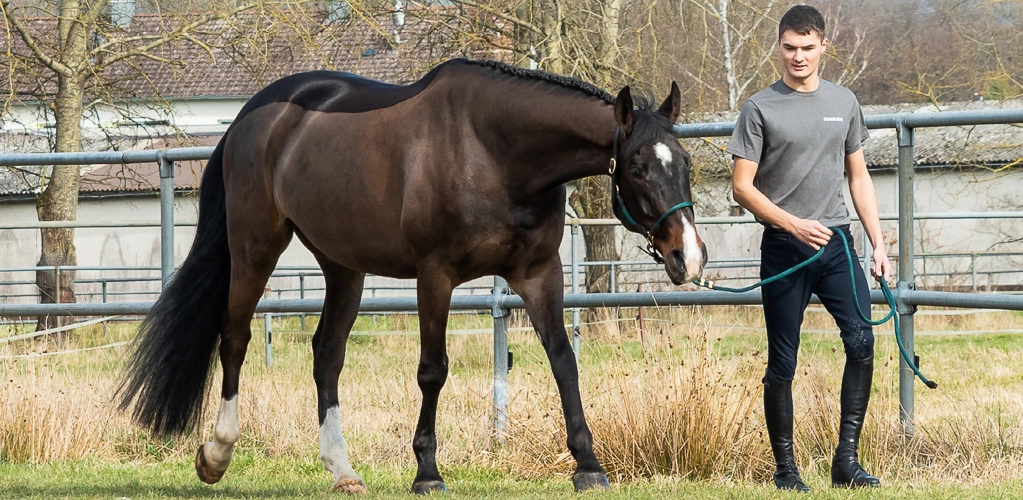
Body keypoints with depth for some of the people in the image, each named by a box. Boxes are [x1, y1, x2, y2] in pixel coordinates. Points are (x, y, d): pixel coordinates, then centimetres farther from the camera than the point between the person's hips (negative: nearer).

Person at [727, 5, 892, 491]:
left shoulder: (844, 102, 11)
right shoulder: (760, 109, -2)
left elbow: (859, 178, 17)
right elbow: (742, 187, -4)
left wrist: (878, 245, 9)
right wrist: (794, 224, -15)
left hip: (836, 242, 3)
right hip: (784, 248, -3)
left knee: (861, 340, -14)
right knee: (782, 364, 1)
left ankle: (847, 460, -9)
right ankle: (785, 468, 9)